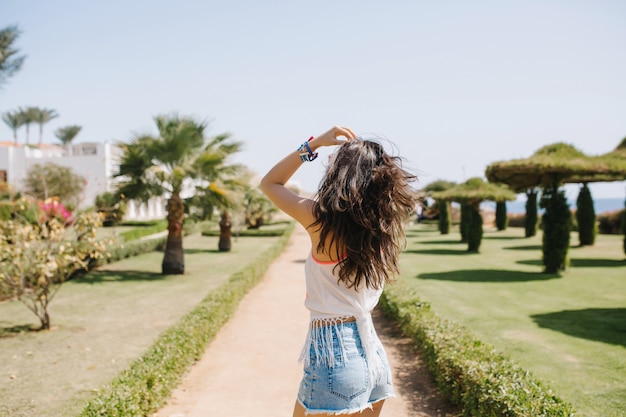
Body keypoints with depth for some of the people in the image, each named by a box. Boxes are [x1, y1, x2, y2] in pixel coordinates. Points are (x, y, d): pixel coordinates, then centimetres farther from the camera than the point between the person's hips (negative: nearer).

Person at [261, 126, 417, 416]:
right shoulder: (382, 222, 0)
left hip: (335, 355, -6)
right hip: (372, 350, 6)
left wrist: (315, 143, -1)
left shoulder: (322, 219, -14)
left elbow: (269, 183, 2)